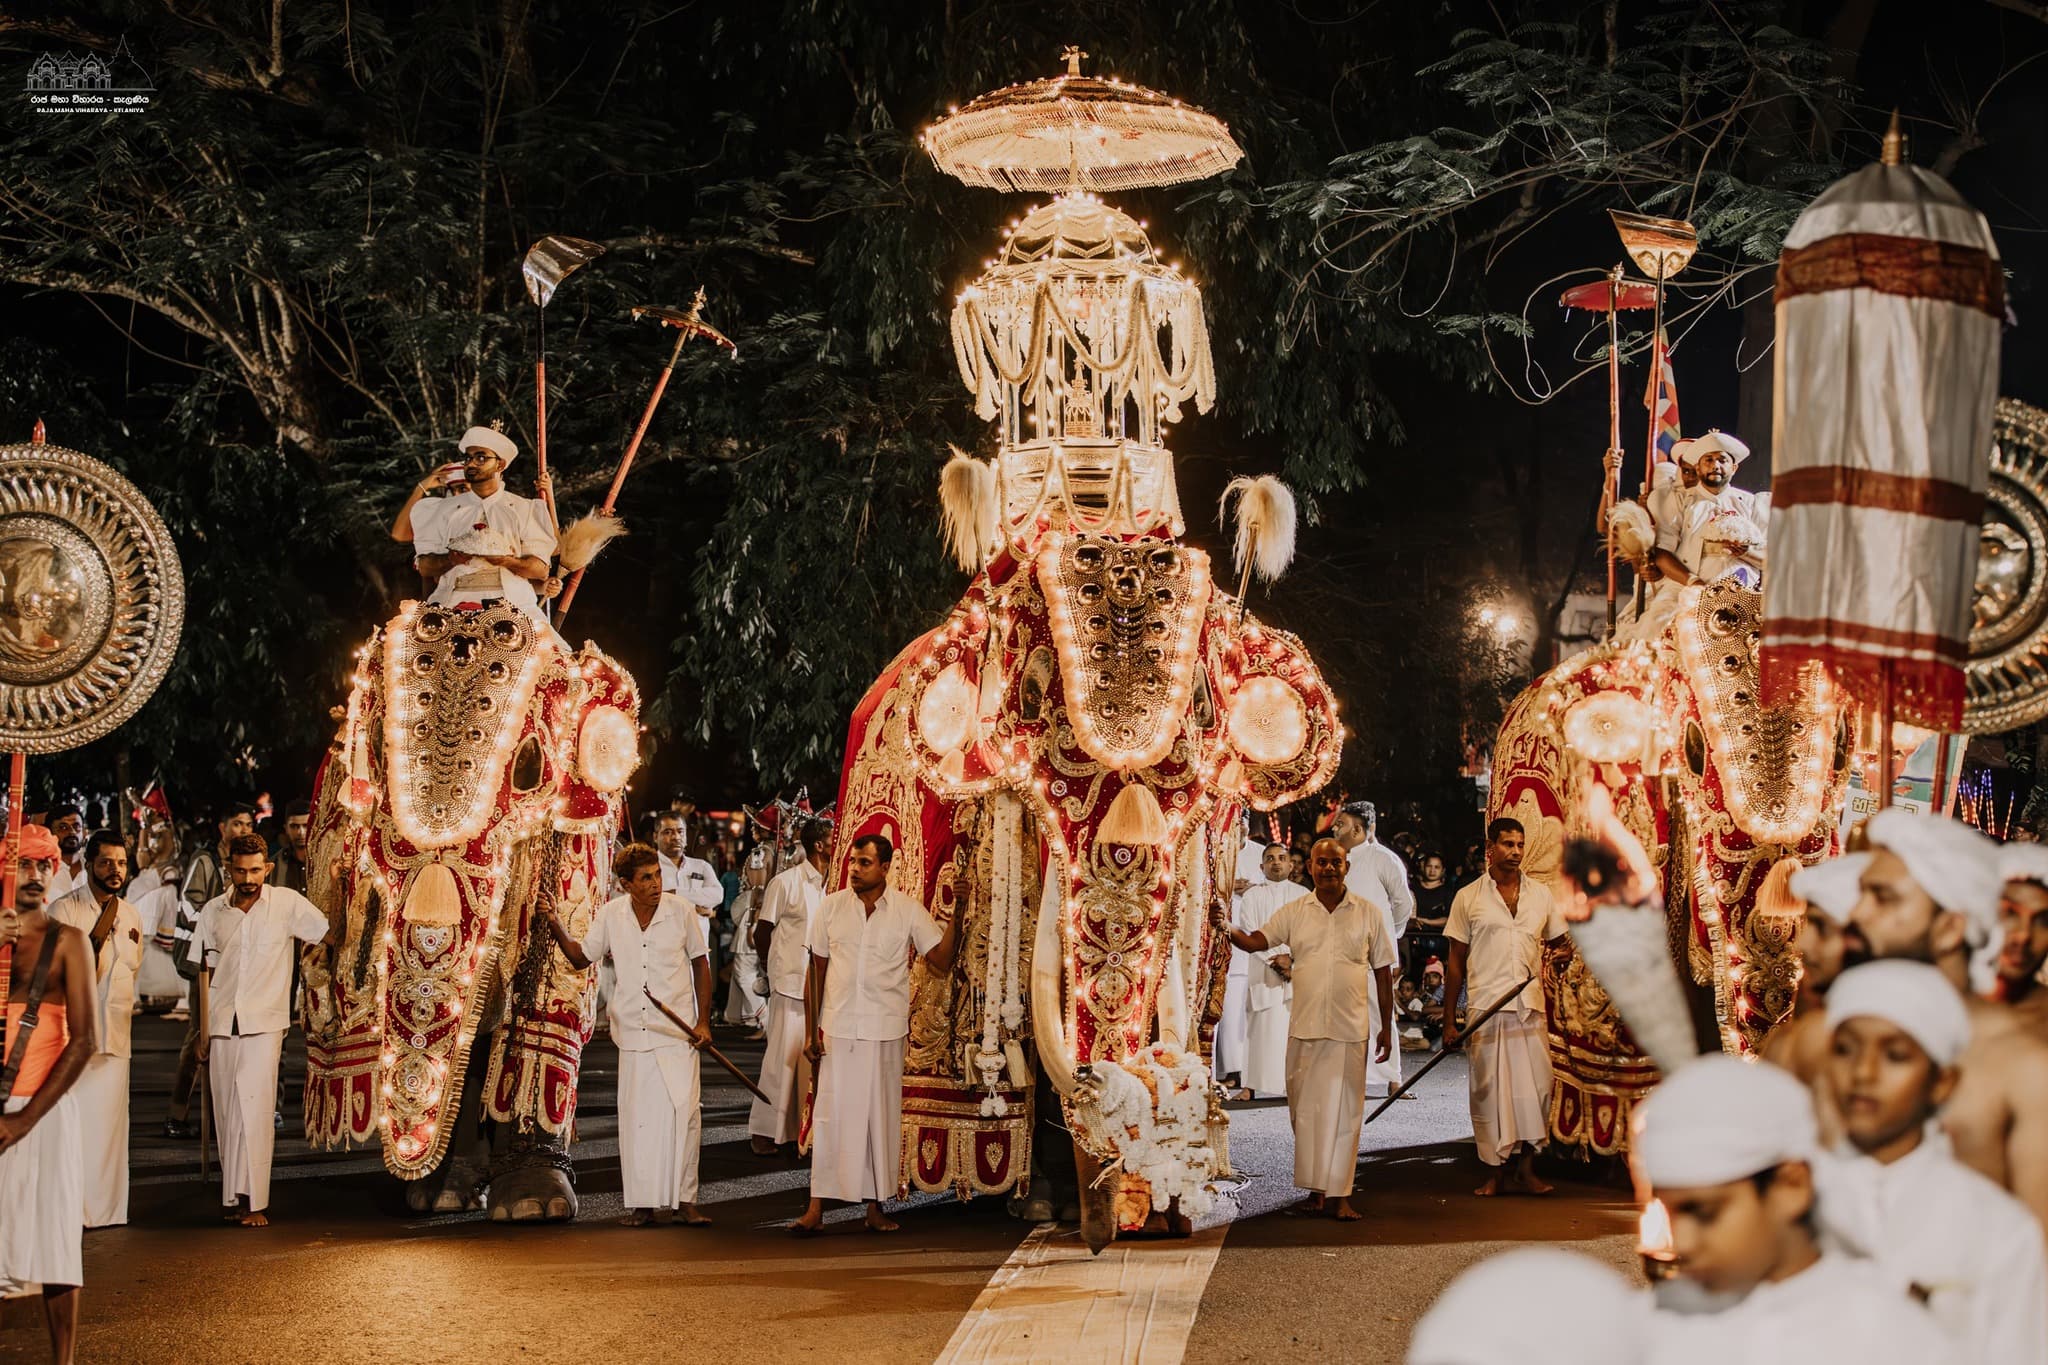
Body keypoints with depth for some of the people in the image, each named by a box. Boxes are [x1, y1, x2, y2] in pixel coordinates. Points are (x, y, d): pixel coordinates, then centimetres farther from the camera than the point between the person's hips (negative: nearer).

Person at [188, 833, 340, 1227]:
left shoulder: (287, 903, 1)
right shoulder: (213, 912, 9)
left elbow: (333, 934, -1)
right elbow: (205, 973, 12)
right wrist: (203, 1032, 11)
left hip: (264, 1024, -3)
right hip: (222, 1026, 3)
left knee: (255, 1110, -11)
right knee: (226, 1114, 5)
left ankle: (254, 1201, -9)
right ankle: (233, 1197, 12)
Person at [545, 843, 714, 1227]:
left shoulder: (681, 911, -3)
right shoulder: (610, 915, 1)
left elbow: (700, 964, 6)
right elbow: (581, 957, 12)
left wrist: (703, 1021, 2)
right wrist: (554, 926, -3)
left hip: (678, 1033, -2)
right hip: (633, 1033, 2)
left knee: (684, 1112, -8)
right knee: (636, 1118, 2)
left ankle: (685, 1199, 0)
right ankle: (643, 1203, 10)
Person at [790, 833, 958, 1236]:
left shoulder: (907, 911, 0)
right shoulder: (831, 907, 3)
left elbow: (942, 961, -4)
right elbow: (816, 970, 7)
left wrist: (955, 916, -16)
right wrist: (811, 1030, 3)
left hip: (886, 1032, 0)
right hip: (838, 1030, 0)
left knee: (882, 1117, 5)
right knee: (830, 1115, -1)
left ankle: (876, 1206, 14)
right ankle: (816, 1207, 2)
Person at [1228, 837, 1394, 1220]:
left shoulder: (1368, 913, 4)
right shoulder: (1294, 912, 6)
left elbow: (1382, 972, 8)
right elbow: (1255, 942, -3)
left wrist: (1386, 1026, 6)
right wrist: (1226, 929, -24)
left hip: (1350, 1030, -2)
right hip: (1304, 1028, 2)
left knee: (1344, 1111, -3)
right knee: (1305, 1110, 5)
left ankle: (1341, 1195, -2)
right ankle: (1316, 1187, 16)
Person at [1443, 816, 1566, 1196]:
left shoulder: (1540, 894, 12)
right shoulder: (1468, 898, 5)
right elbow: (1456, 962, 6)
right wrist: (1449, 1020, 3)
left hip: (1531, 1007, 2)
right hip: (1486, 1008, -2)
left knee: (1535, 1085, -3)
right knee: (1490, 1089, -1)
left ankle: (1525, 1170, 4)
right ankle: (1497, 1172, 8)